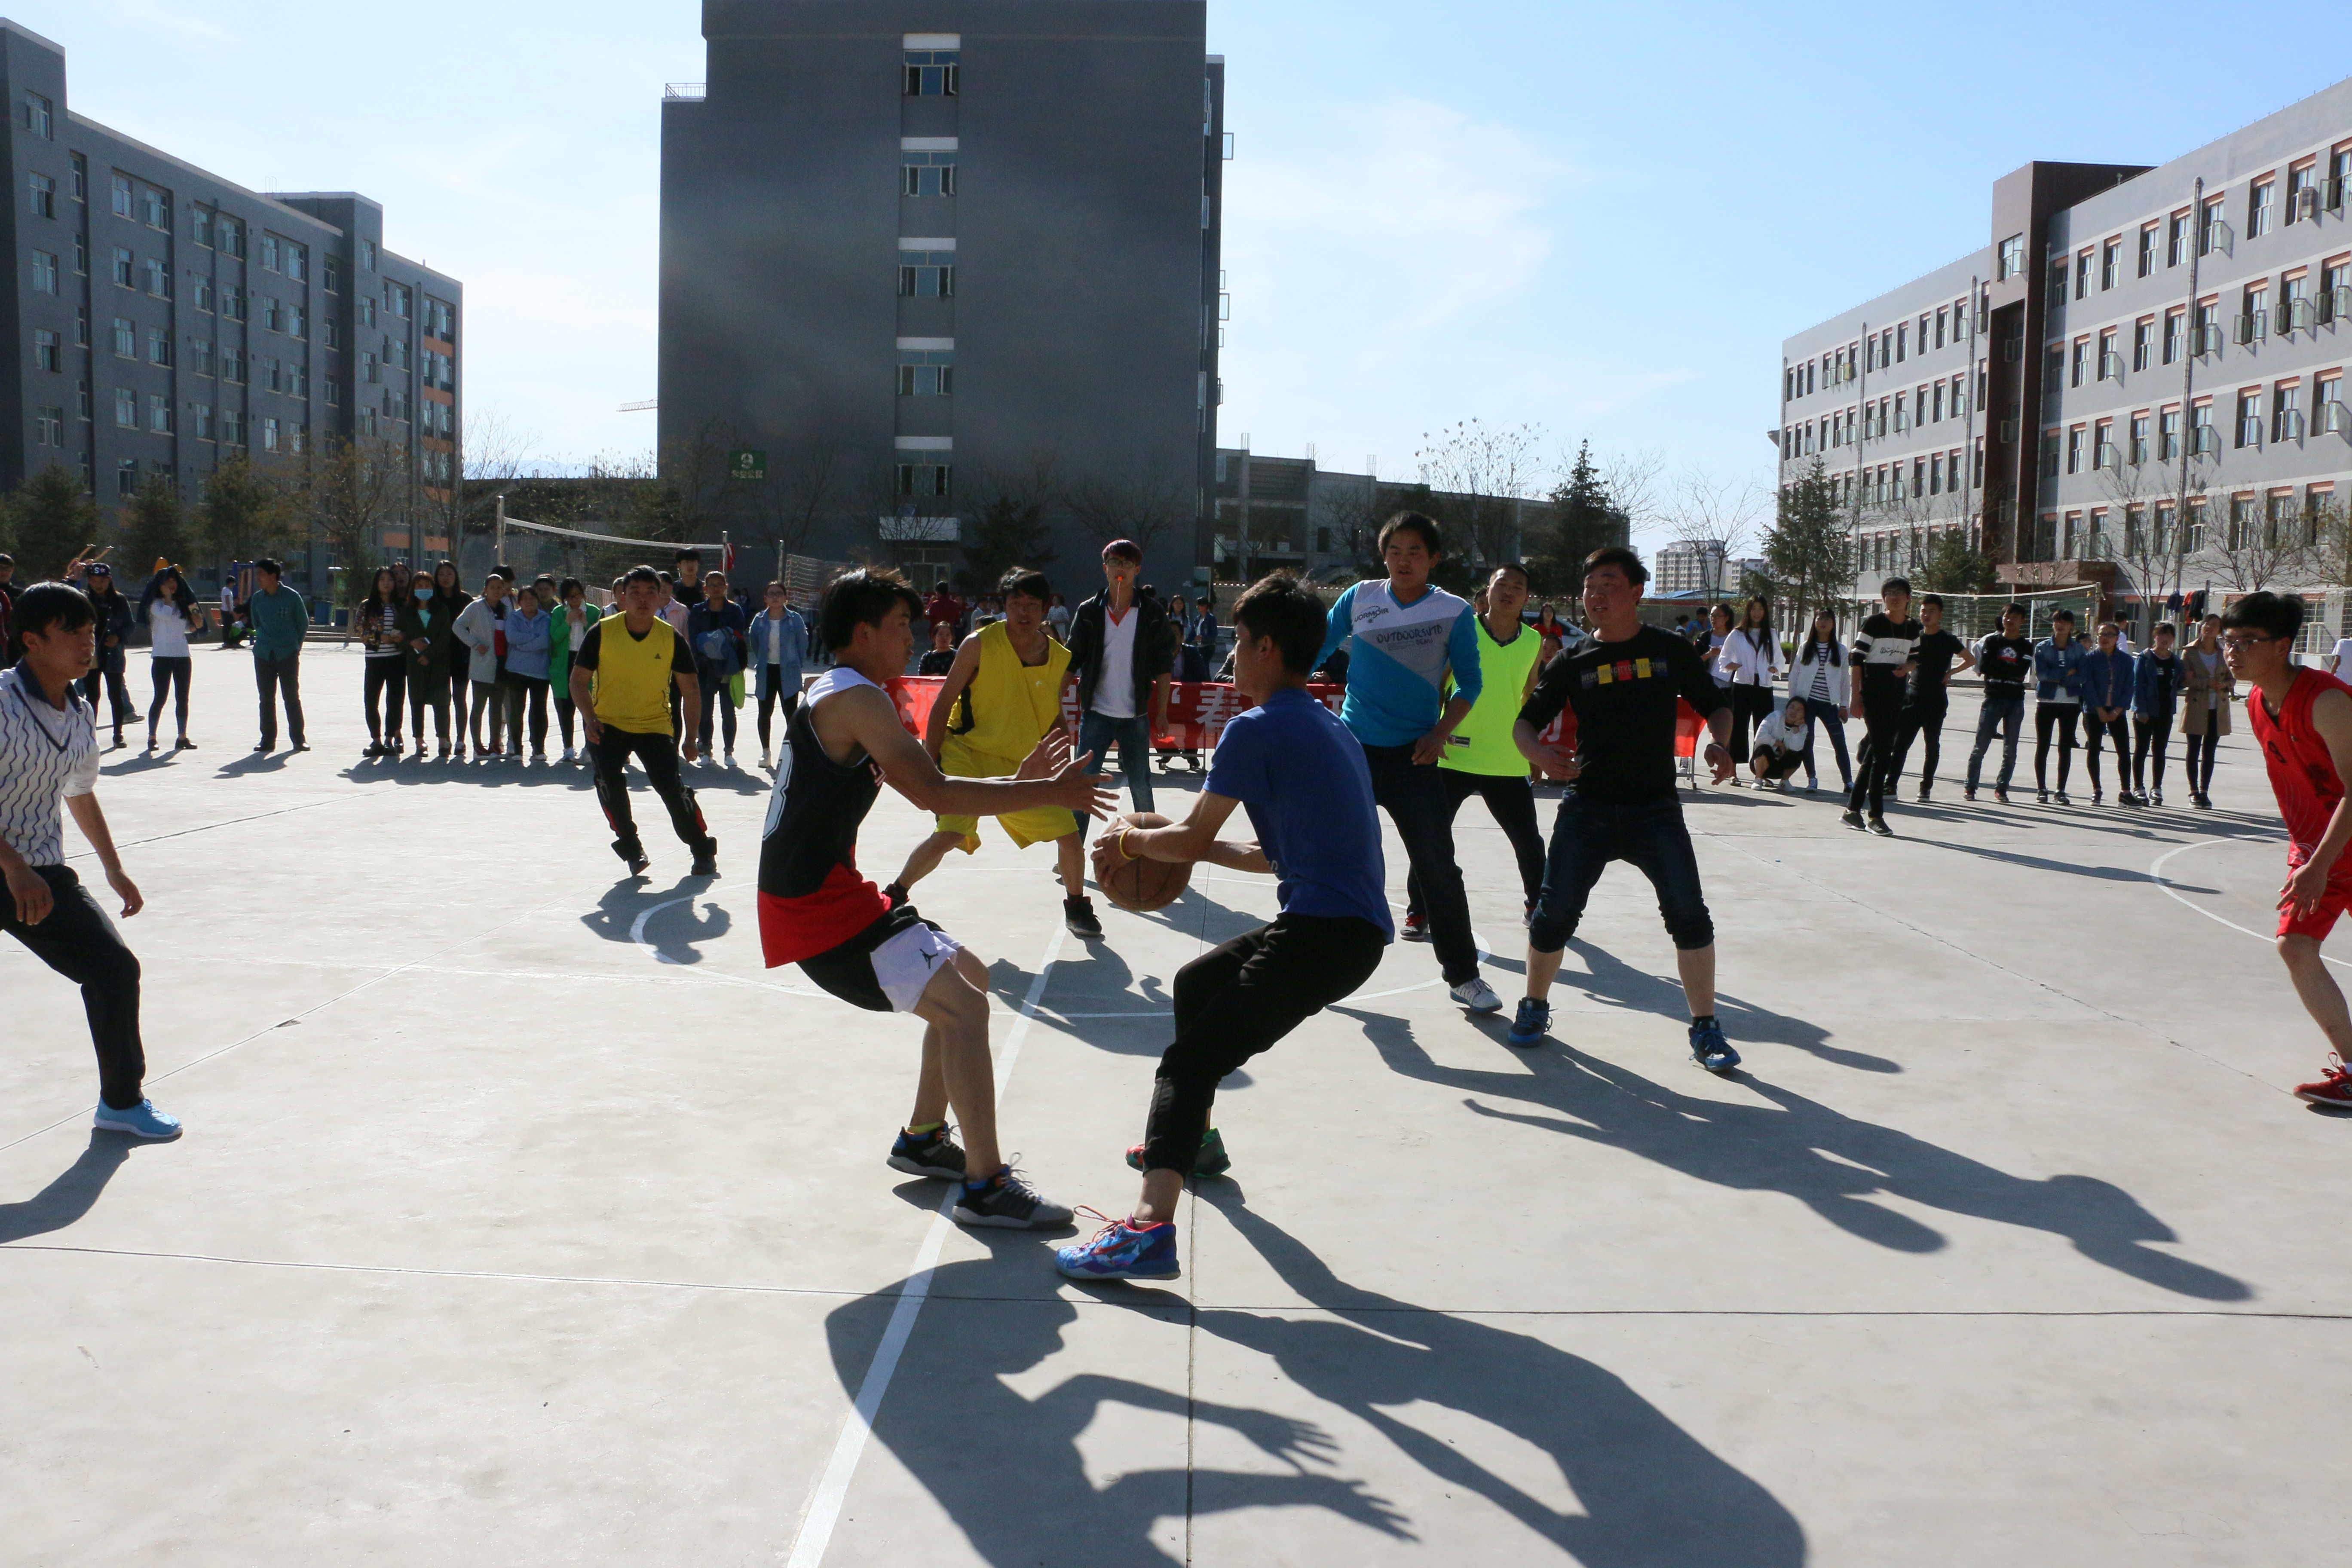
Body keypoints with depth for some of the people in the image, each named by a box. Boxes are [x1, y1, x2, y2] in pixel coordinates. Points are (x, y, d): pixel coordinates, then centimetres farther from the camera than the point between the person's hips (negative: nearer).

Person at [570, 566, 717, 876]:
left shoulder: (672, 638, -6)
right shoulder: (601, 633, -7)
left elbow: (691, 689, 1)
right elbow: (579, 678, 1)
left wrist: (690, 737, -3)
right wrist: (590, 718, -13)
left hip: (656, 726, 0)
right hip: (608, 725, 0)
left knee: (672, 787, -11)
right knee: (609, 783, -19)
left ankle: (704, 853, 8)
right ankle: (631, 848, 2)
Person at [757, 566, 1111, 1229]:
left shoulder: (837, 696, 18)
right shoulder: (855, 697, -15)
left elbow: (926, 788, 18)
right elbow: (933, 794, -24)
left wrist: (1019, 782, 9)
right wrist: (1048, 793, -19)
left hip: (822, 893, 11)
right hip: (817, 905, -11)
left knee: (969, 975, 19)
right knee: (963, 1007, -15)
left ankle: (922, 1140, 28)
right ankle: (985, 1187, -12)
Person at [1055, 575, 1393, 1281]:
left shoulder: (1256, 729, -7)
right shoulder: (1329, 729, 22)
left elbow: (1191, 839, -4)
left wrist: (1128, 842, 14)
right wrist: (1200, 848, 24)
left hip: (1327, 930, -10)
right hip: (1348, 923, 10)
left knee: (1191, 1059, -18)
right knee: (1197, 983, 30)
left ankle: (1149, 1224, -37)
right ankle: (1194, 1141, 46)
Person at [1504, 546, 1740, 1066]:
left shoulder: (1672, 650, 3)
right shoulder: (1572, 663, 4)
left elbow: (1717, 705, 11)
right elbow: (1525, 722, 4)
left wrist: (1719, 743, -10)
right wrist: (1539, 753, -18)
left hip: (1655, 808, -1)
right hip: (1587, 808, 1)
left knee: (1690, 914, -12)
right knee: (1555, 913, 0)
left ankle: (1706, 1031, 1)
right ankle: (1535, 1007, 25)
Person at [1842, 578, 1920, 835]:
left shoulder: (1913, 628, 10)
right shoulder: (1873, 624, -7)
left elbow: (1915, 658, 22)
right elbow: (1857, 660, -8)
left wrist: (1906, 667, -3)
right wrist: (1856, 698, -12)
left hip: (1898, 693, 6)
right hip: (1874, 692, -6)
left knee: (1875, 750, 9)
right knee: (1882, 752, -10)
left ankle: (1853, 810, 17)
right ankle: (1876, 816, -5)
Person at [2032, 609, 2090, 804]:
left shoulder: (2079, 650, 4)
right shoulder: (2042, 647, 1)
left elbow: (2082, 676, -7)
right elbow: (2040, 673, -12)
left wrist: (2056, 677, -14)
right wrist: (2068, 673, -13)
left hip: (2070, 703, 1)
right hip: (2046, 702, -1)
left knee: (2066, 747, 2)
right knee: (2043, 746, 0)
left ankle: (2061, 790, 8)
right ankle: (2041, 789, 8)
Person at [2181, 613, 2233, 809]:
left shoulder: (2224, 653, 8)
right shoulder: (2190, 652, 0)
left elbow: (2232, 678, 11)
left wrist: (2225, 684, -11)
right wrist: (2208, 683, -19)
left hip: (2218, 709, 2)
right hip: (2196, 707, -2)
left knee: (2209, 752, 5)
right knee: (2194, 751, 2)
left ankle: (2204, 792, 11)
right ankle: (2194, 792, 8)